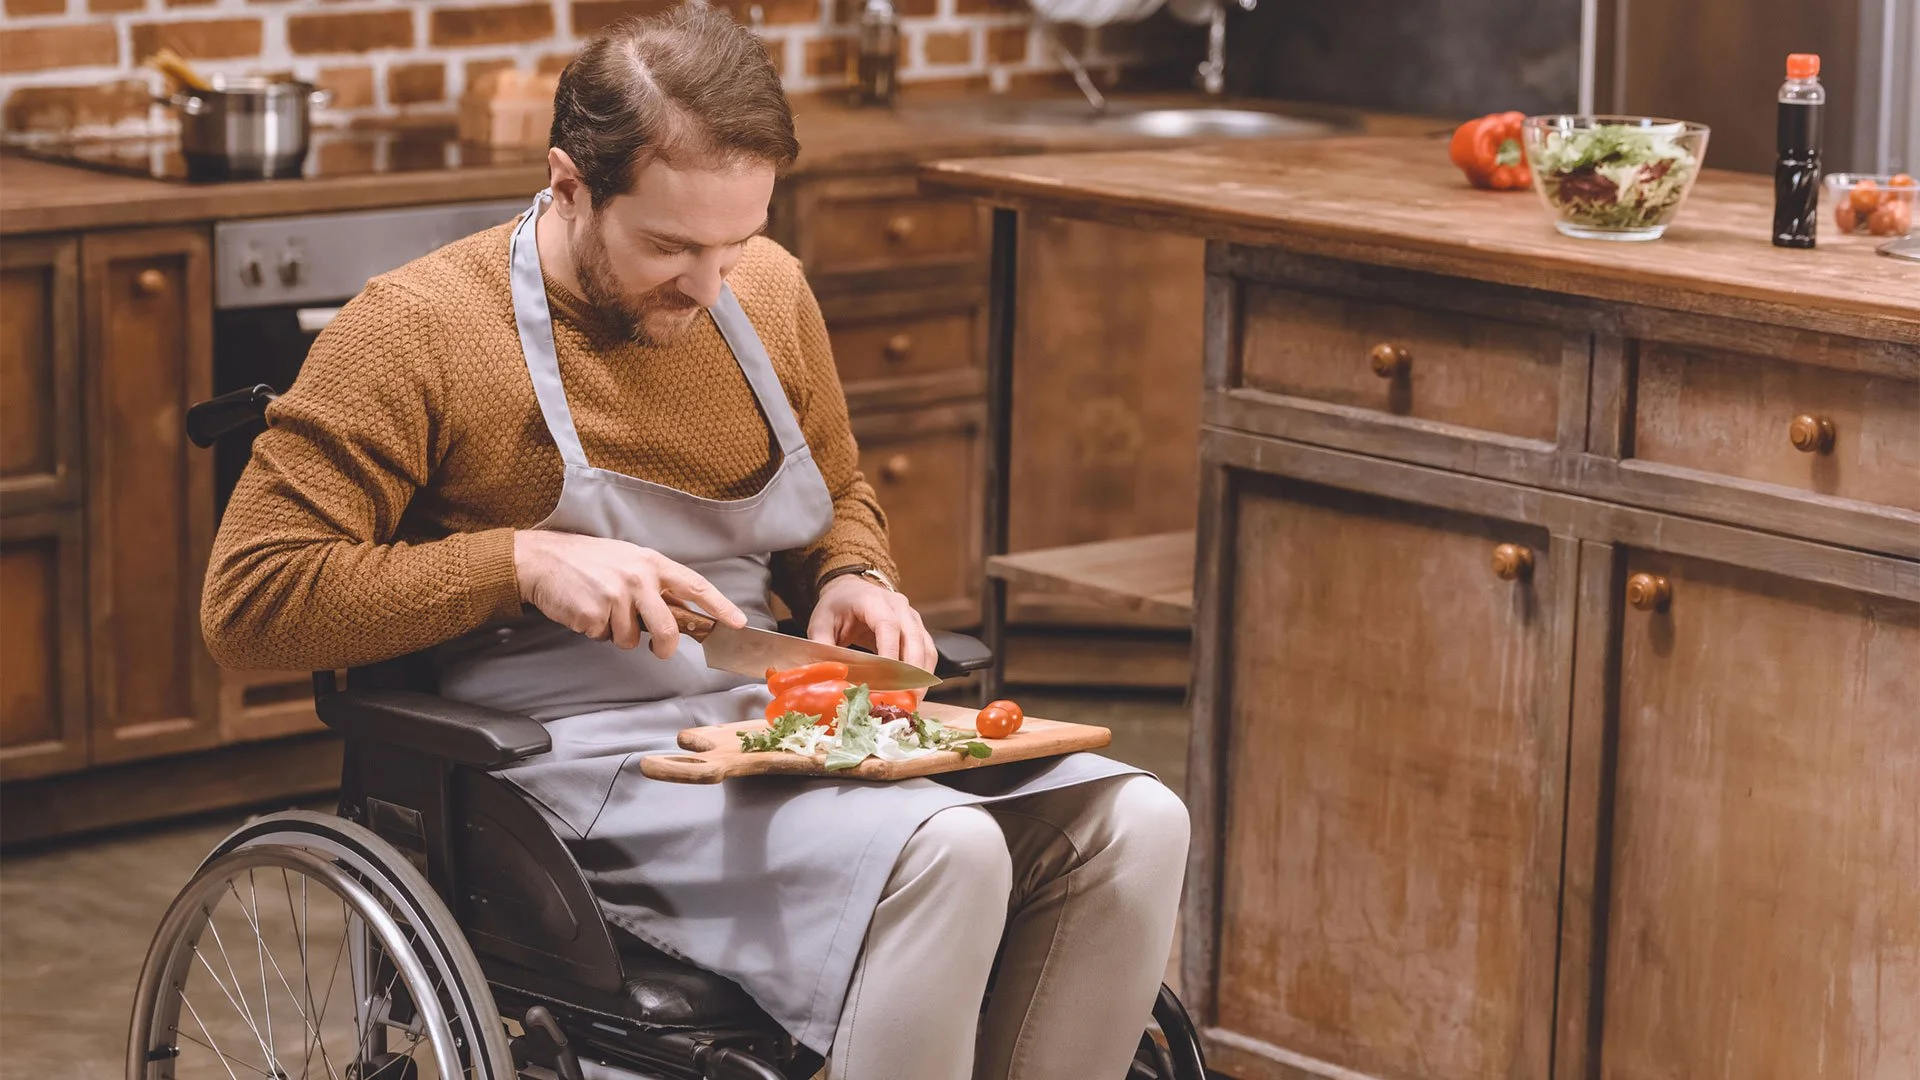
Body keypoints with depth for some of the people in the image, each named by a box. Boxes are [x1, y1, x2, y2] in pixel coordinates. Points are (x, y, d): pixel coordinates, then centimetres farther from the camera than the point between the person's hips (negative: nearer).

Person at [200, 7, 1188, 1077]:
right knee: (941, 854, -32)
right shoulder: (416, 329, -8)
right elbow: (247, 601, -10)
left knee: (1134, 826, -15)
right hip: (582, 763, -7)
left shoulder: (768, 291, 10)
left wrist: (853, 579, 3)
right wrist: (524, 562, -18)